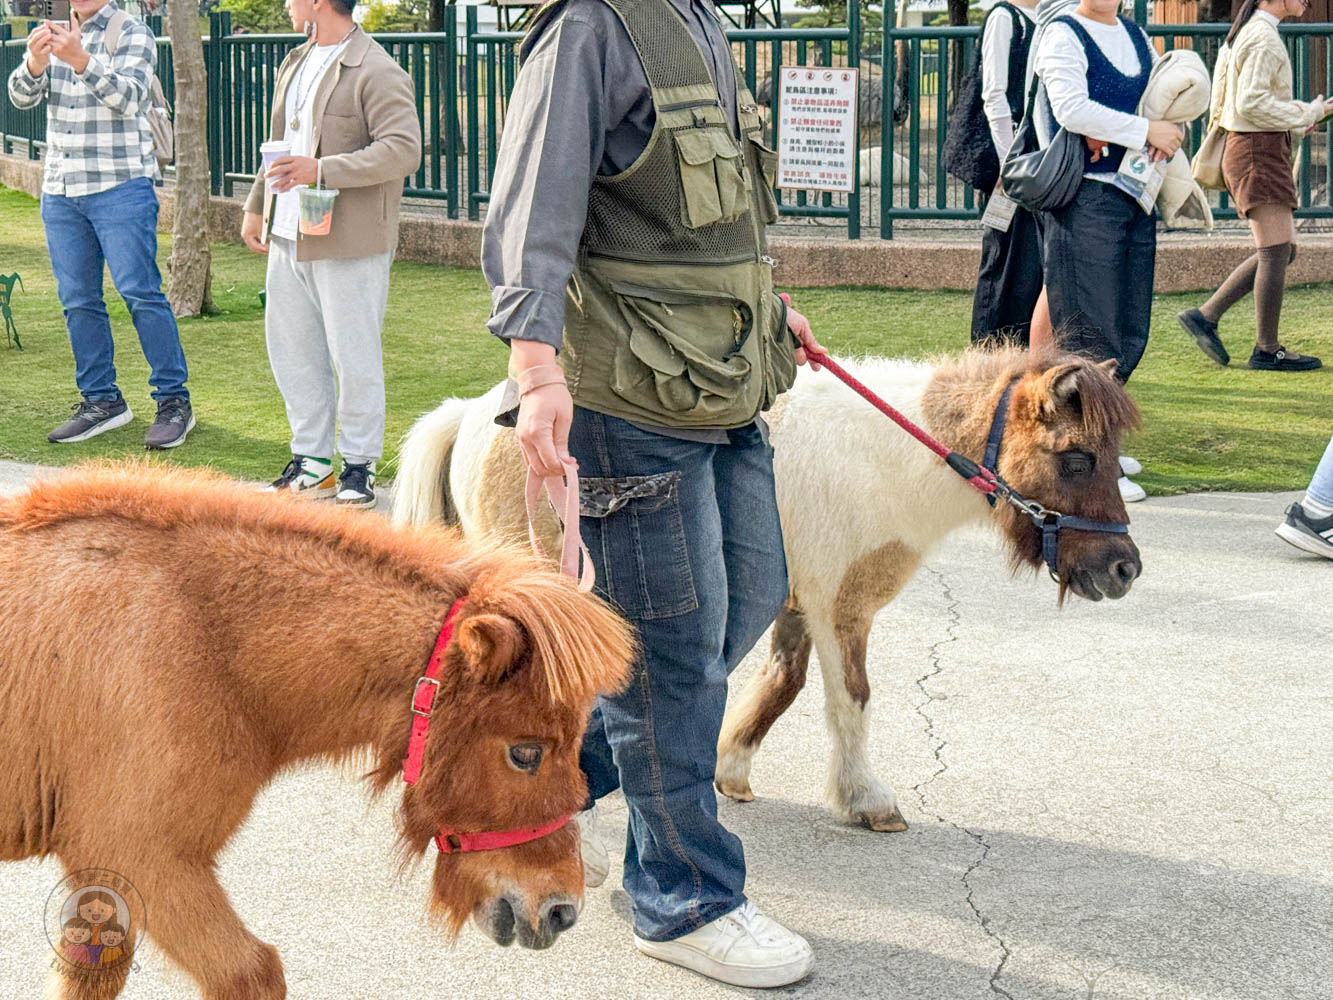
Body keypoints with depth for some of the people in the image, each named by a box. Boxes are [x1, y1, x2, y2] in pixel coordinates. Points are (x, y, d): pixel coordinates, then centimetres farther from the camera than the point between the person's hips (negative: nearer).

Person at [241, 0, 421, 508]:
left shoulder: (377, 72, -13)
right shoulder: (296, 63, 17)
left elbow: (404, 150, -22)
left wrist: (322, 170, -26)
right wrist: (256, 206, 22)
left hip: (349, 241, -9)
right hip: (288, 237, 9)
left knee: (354, 358, -1)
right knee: (292, 351, 12)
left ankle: (358, 466, 10)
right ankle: (311, 462, 22)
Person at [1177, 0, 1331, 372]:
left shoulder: (1242, 34, 17)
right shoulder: (1264, 37, -14)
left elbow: (1223, 102, 20)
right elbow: (1252, 103, -22)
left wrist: (1293, 126, 16)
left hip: (1248, 149, 10)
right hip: (1258, 151, -10)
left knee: (1282, 250, 10)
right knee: (1276, 250, -7)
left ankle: (1206, 315, 10)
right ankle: (1267, 349, -1)